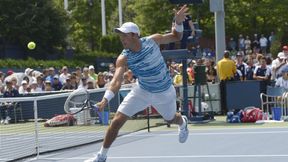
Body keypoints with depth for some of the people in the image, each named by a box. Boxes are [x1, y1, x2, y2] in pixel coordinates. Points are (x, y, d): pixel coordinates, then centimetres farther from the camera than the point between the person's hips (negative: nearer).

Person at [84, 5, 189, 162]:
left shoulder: (153, 40, -21)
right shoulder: (123, 59, -23)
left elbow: (176, 37, -3)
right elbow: (116, 81, -35)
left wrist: (178, 22, -23)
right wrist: (105, 99, -52)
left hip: (164, 93, 0)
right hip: (142, 91, 0)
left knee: (171, 119, 24)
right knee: (116, 121, -11)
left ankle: (183, 122, 65)